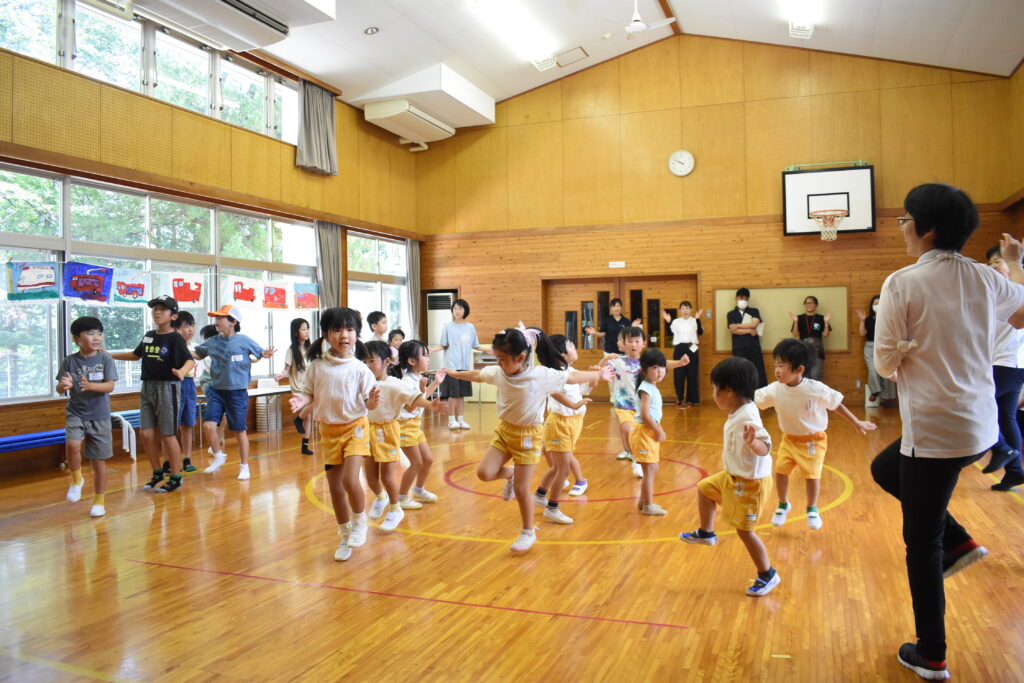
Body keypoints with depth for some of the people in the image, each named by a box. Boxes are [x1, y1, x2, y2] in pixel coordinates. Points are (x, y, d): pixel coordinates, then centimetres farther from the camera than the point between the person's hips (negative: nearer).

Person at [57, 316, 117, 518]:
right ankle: (77, 479, 2)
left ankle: (99, 502, 21)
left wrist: (90, 385, -29)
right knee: (73, 444, -28)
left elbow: (110, 386, -11)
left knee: (99, 460, 6)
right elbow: (59, 390, -1)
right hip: (76, 413, 0)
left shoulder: (105, 359, -4)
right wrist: (64, 385, -25)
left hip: (100, 416, 0)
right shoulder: (69, 361, -2)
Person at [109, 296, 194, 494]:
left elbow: (190, 360, -23)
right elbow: (135, 355, 27)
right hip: (147, 388, 6)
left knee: (168, 435, 0)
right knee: (146, 433, 6)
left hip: (167, 387, -6)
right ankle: (157, 472, 25)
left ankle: (176, 477, 14)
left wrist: (182, 371, -44)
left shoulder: (175, 338, -10)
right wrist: (109, 355, 25)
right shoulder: (148, 335, 9)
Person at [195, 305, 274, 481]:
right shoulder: (212, 342, 3)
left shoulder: (244, 341, -8)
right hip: (216, 391, 3)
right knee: (208, 425, -10)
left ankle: (244, 467, 20)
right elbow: (196, 354, 16)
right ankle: (218, 456, 18)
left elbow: (260, 353, -2)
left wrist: (266, 354, -23)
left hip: (238, 392, -3)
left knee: (240, 431, 5)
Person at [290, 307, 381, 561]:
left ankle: (360, 521, 11)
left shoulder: (360, 368, -10)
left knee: (350, 480, -18)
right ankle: (345, 535, 29)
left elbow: (368, 404, -6)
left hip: (355, 427, -3)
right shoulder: (316, 367, -5)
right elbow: (310, 398, 2)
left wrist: (373, 400, -28)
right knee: (334, 486, 9)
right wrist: (303, 404, -19)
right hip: (328, 430, 3)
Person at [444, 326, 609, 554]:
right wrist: (455, 373, 25)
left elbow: (573, 377, -10)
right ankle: (509, 475, 25)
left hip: (529, 435, -5)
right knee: (484, 472, -10)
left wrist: (599, 376, -1)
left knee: (521, 489, 1)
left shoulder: (543, 375, -22)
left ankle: (528, 533, 23)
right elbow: (476, 375, 12)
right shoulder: (498, 373, -8)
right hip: (504, 430, 5)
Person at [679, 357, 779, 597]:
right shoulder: (739, 412, -1)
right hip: (733, 477, 10)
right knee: (704, 488, 24)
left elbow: (765, 448, -36)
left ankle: (767, 575, 18)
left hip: (749, 483, -10)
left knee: (744, 530, -1)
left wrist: (752, 443, -53)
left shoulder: (747, 418, -30)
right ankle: (706, 534, 44)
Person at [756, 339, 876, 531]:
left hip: (813, 441, -3)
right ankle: (783, 505, 25)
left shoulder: (816, 389, -24)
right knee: (780, 470, -2)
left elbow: (837, 405, -12)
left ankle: (812, 510, 25)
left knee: (812, 475, -2)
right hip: (789, 439, 3)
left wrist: (857, 423, -6)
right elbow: (753, 399, -7)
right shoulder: (775, 389, -15)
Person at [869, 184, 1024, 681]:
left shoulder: (903, 283, -15)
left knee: (921, 543, 7)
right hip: (980, 423, 7)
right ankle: (958, 542, 19)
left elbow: (885, 365, -13)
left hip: (935, 429, -7)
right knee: (885, 468, 30)